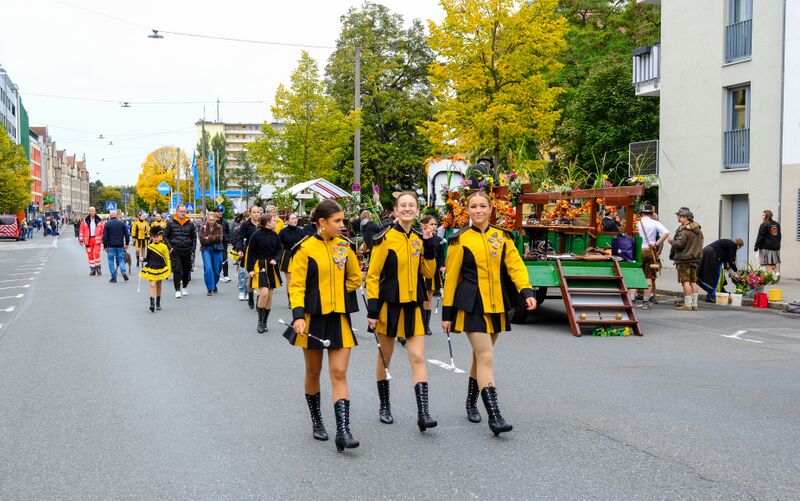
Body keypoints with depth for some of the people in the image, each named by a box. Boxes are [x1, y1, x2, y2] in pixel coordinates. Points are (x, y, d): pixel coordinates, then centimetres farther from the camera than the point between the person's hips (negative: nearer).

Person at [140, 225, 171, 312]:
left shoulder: (164, 247, -4)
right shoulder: (149, 247, -2)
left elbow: (167, 259, 1)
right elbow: (147, 258, 9)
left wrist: (169, 269, -2)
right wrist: (143, 260, -12)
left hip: (161, 269, 1)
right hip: (151, 269, -1)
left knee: (159, 286, 13)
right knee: (152, 285, -12)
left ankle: (158, 303, 26)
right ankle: (152, 304, -18)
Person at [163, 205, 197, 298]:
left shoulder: (190, 224, 5)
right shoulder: (171, 223, -2)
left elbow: (194, 237, 14)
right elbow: (165, 236, 4)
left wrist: (193, 248, 4)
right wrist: (170, 247, -7)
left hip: (187, 251, 3)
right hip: (175, 251, -3)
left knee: (187, 270, 9)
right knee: (177, 269, -10)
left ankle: (184, 287, 29)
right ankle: (177, 290, -8)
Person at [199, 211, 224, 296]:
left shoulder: (219, 227, 4)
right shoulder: (203, 227, 1)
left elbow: (219, 238, -10)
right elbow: (202, 240, -9)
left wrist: (209, 238, -12)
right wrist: (213, 239, -10)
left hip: (216, 250, 2)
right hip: (206, 249, -2)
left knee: (216, 269, 6)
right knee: (208, 268, -15)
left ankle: (214, 286, 29)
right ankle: (210, 289, -10)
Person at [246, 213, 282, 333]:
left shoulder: (275, 236, 4)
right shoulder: (256, 235, -10)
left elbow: (279, 250, 12)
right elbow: (250, 252, -7)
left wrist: (275, 260, -8)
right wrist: (250, 269, -10)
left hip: (272, 268, 6)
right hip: (260, 266, -5)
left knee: (269, 296, 7)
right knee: (264, 293, -19)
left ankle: (264, 323, 18)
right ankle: (260, 321, -3)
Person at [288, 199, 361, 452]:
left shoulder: (345, 246, 3)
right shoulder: (305, 248, -9)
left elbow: (355, 279, 15)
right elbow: (296, 285, -10)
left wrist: (334, 291, 5)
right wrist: (298, 315, -21)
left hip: (339, 317, 3)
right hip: (313, 317, -2)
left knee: (339, 373, -5)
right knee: (313, 371, 11)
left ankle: (343, 431, -10)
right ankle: (316, 422, 29)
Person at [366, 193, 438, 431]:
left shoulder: (419, 239, 7)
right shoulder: (385, 238, -8)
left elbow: (428, 273, 5)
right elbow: (373, 275, -8)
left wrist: (429, 244, -6)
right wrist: (372, 309, -13)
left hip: (413, 306, 4)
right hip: (389, 304, -3)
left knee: (417, 358, -5)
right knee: (385, 356, 10)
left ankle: (423, 413, -9)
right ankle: (384, 406, 27)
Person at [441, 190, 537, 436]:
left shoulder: (502, 237, 8)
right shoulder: (461, 240, -2)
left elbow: (515, 265, 0)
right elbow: (450, 277, 1)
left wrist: (527, 291, -18)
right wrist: (447, 313, 0)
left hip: (496, 305, 4)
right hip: (472, 305, -4)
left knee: (481, 356, 14)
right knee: (486, 357, -13)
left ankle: (471, 403, 33)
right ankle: (494, 416, -15)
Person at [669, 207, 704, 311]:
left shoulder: (685, 230, -16)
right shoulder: (698, 230, 13)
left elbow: (679, 244, -19)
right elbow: (700, 244, 19)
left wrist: (671, 241, -2)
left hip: (684, 259, -9)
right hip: (695, 259, 9)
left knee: (686, 281, -6)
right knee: (693, 281, 11)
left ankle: (688, 304, -7)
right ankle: (694, 304, 13)